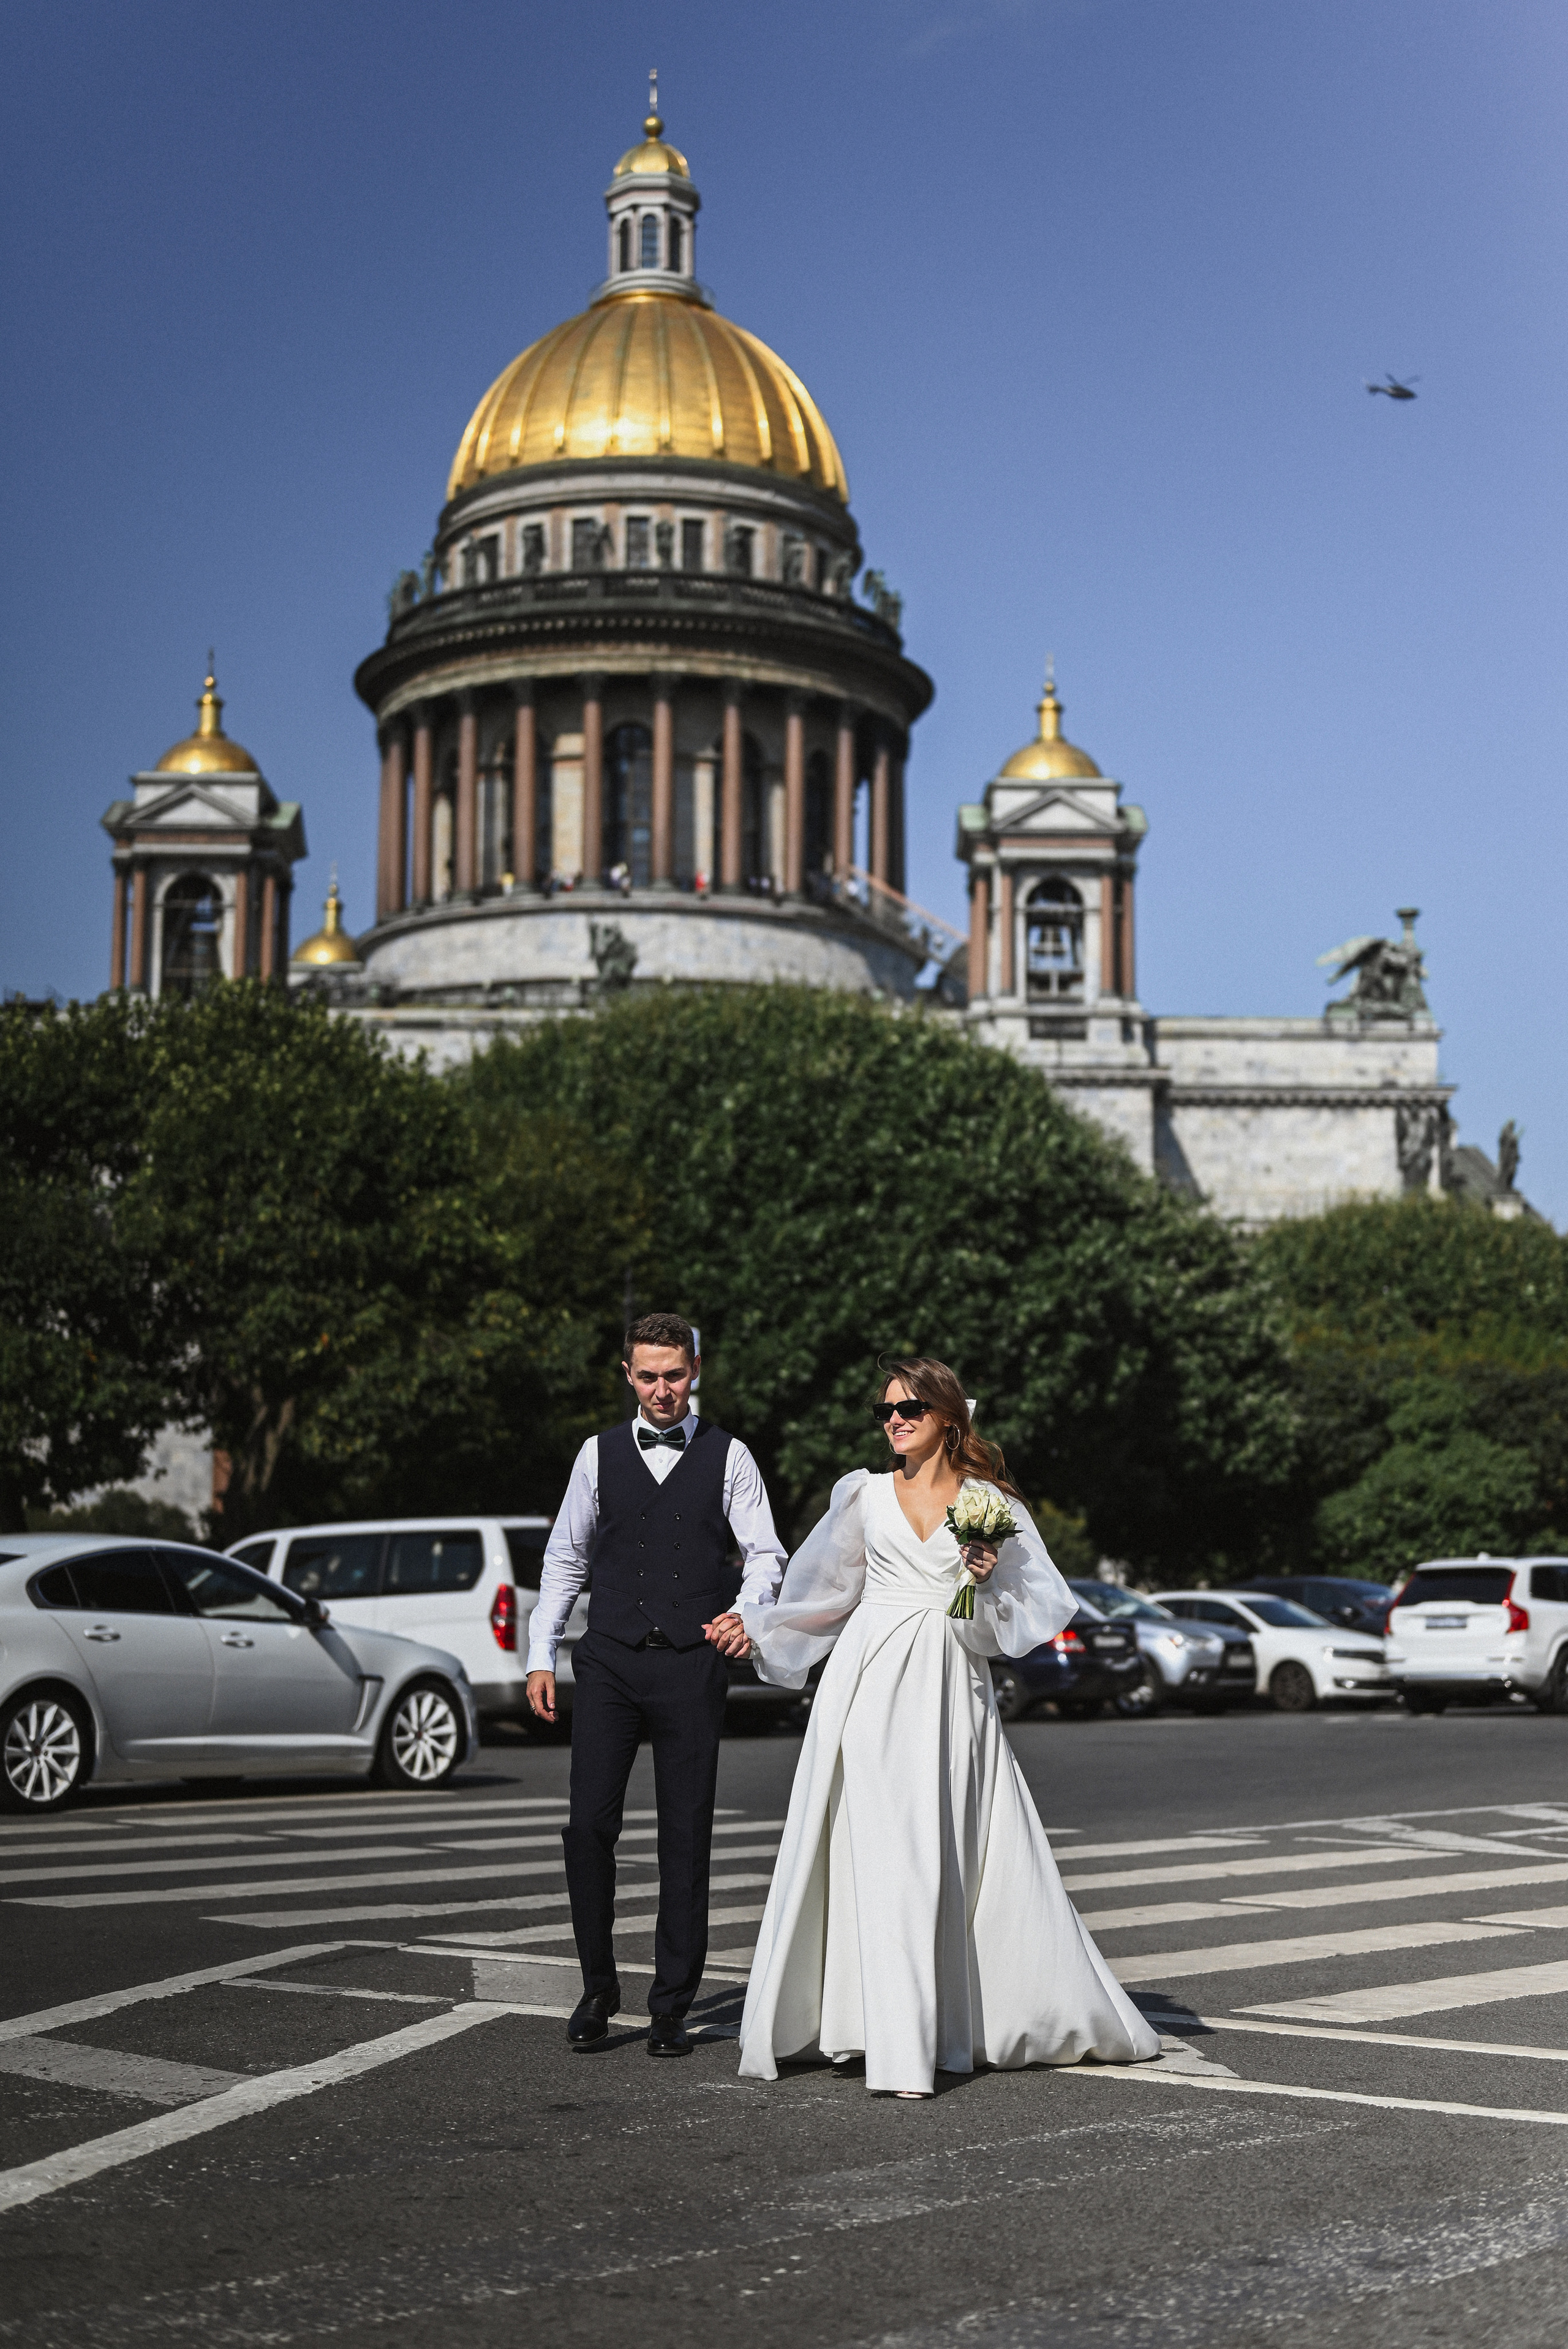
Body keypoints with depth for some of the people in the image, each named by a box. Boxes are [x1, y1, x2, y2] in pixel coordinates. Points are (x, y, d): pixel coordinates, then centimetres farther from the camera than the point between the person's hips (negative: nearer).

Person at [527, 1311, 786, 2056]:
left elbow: (765, 1553, 1)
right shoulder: (599, 1454, 10)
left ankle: (671, 2006, 13)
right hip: (609, 1662, 1)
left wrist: (750, 1616, -19)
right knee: (588, 1823, -8)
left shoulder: (728, 1457, 6)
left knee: (687, 1837, 3)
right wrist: (541, 1655, 7)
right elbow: (565, 1558, 13)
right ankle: (598, 1987, 10)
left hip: (691, 1664, -1)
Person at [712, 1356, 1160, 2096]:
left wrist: (987, 1584, -10)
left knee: (968, 1856, -2)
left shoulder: (989, 1501, 7)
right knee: (883, 1854, -7)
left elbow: (1041, 1603, 7)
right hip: (874, 1682, 1)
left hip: (952, 1688, -1)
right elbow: (824, 1592, 20)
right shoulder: (864, 1495, 11)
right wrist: (753, 1625, 13)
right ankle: (893, 2043, -5)